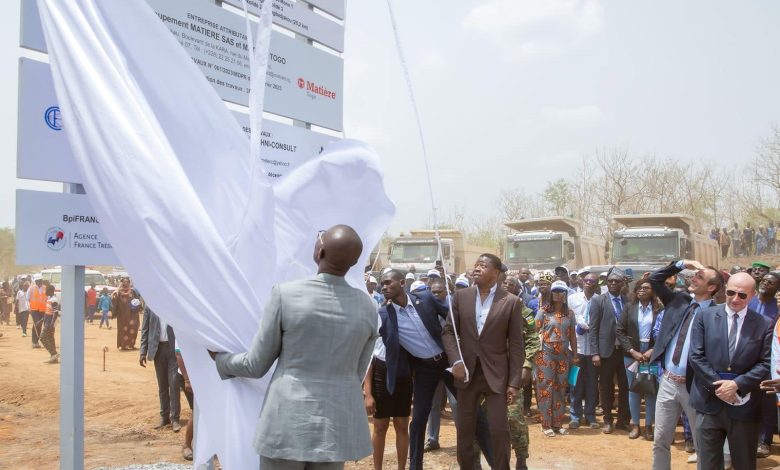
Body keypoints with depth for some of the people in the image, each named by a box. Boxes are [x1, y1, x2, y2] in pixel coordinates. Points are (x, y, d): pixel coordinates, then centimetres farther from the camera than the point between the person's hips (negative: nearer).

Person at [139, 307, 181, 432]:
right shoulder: (150, 305, 3)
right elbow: (145, 329, 6)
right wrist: (143, 352, 1)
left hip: (174, 347, -3)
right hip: (158, 348, 3)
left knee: (174, 383, -6)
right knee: (162, 385, 10)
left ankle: (175, 418, 1)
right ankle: (164, 417, 20)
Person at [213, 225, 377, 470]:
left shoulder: (285, 294, -13)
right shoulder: (368, 306, -3)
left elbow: (256, 366, -3)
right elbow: (357, 373, 9)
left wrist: (220, 358, 17)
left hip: (288, 422, -3)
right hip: (339, 424, 3)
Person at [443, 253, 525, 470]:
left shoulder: (511, 302, -5)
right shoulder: (460, 296, 2)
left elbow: (516, 345, -4)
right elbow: (448, 331, 5)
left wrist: (514, 382, -7)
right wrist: (456, 361, -11)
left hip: (496, 375, -2)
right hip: (466, 372, 3)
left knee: (499, 430, -1)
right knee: (465, 428, 11)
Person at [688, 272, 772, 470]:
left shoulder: (764, 325, 1)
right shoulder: (705, 317, 1)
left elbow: (766, 363, -3)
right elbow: (696, 356, -3)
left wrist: (737, 384, -15)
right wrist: (718, 386, -12)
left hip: (744, 406, 0)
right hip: (709, 402, 0)